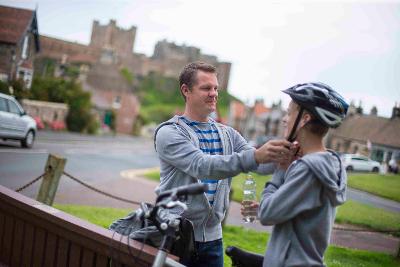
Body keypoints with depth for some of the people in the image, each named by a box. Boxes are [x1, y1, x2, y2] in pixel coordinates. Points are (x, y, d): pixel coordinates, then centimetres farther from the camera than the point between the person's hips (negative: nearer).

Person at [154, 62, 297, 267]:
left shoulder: (228, 135, 10)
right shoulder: (169, 132, -10)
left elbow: (259, 163, -3)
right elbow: (202, 166, -25)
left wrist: (283, 156, -26)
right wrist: (255, 156, -37)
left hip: (212, 237, 5)